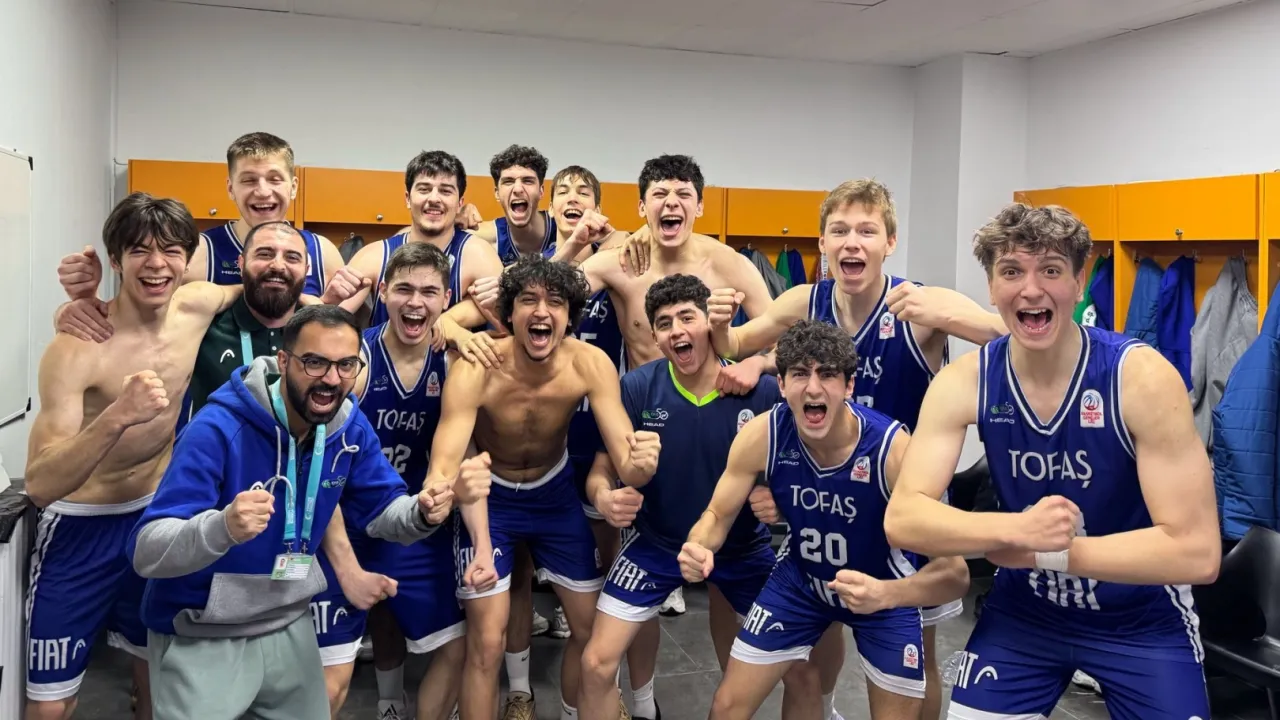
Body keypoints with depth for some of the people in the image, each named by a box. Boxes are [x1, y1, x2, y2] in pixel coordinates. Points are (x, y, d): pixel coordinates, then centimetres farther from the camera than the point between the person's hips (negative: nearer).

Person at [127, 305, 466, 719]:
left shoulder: (352, 427, -7)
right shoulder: (218, 429, -26)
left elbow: (380, 509, 2)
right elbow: (146, 551, -29)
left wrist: (421, 514, -21)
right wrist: (223, 527, -49)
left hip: (289, 626, 6)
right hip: (200, 638, -5)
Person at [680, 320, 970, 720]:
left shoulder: (891, 447, -33)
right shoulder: (761, 435, -25)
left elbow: (955, 573, -33)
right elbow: (717, 516, -10)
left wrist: (885, 594, -52)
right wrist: (698, 549, -34)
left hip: (884, 590, -2)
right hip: (800, 581, 2)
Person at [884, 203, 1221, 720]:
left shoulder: (1142, 377, -24)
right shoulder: (963, 382, -16)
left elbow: (1196, 551, -25)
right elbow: (902, 518, -21)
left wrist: (1045, 552, -29)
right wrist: (1019, 530, -37)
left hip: (1143, 620, -2)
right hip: (1024, 608, 2)